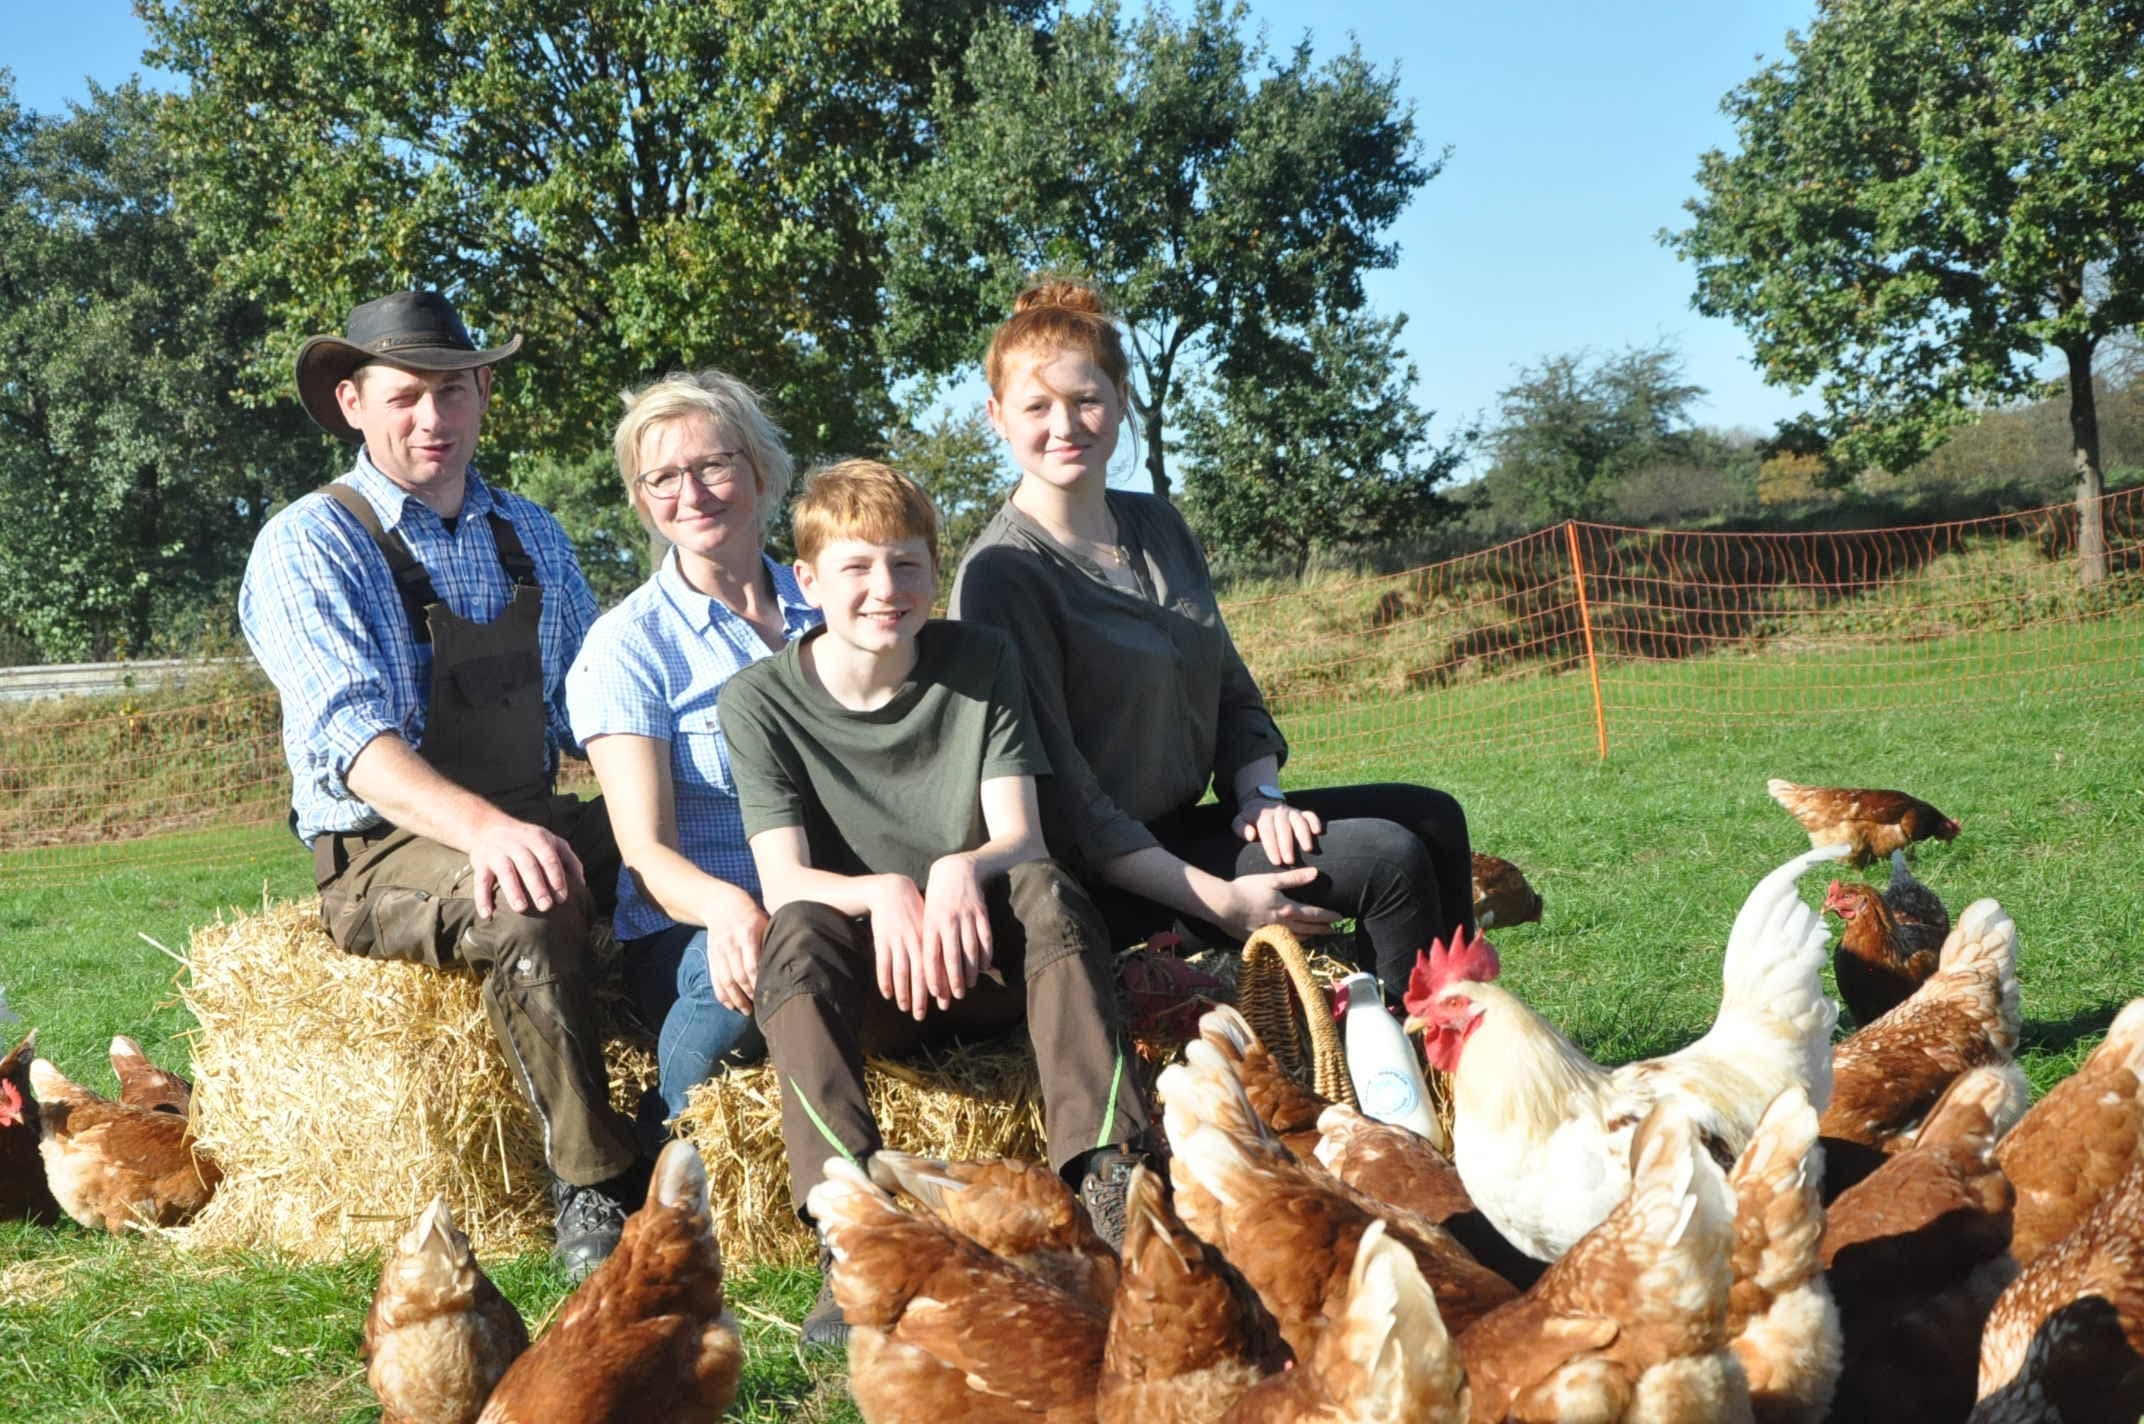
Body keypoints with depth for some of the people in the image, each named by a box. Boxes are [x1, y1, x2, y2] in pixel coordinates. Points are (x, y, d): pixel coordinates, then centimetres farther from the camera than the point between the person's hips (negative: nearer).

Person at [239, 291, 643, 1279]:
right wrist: (486, 829, -40)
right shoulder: (308, 548, -6)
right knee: (531, 903, -37)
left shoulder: (529, 535, 14)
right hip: (382, 854, -6)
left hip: (530, 823, 6)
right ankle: (594, 1195, -27)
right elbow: (350, 736, -21)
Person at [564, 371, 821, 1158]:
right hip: (689, 934, -3)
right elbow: (647, 850, -8)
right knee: (746, 971, -39)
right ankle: (661, 1159, -12)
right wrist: (727, 907, -33)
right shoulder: (629, 643, 2)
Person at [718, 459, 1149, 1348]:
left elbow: (1020, 837, -7)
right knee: (799, 934, -34)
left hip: (982, 954, 1)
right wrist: (883, 895, -34)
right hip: (864, 978, -1)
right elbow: (785, 882, -12)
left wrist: (962, 871, -31)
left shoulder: (980, 662, 2)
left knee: (1043, 886, -30)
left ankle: (1104, 1177, -39)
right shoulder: (761, 701, -3)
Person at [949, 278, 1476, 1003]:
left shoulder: (1158, 526, 9)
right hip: (1111, 875, -8)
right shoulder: (1003, 573, -17)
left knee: (1431, 816, 7)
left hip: (1190, 823, 9)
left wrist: (1261, 793, -5)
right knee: (1390, 862, -15)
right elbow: (1057, 794, -20)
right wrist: (1219, 900, -24)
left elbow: (1232, 687, 15)